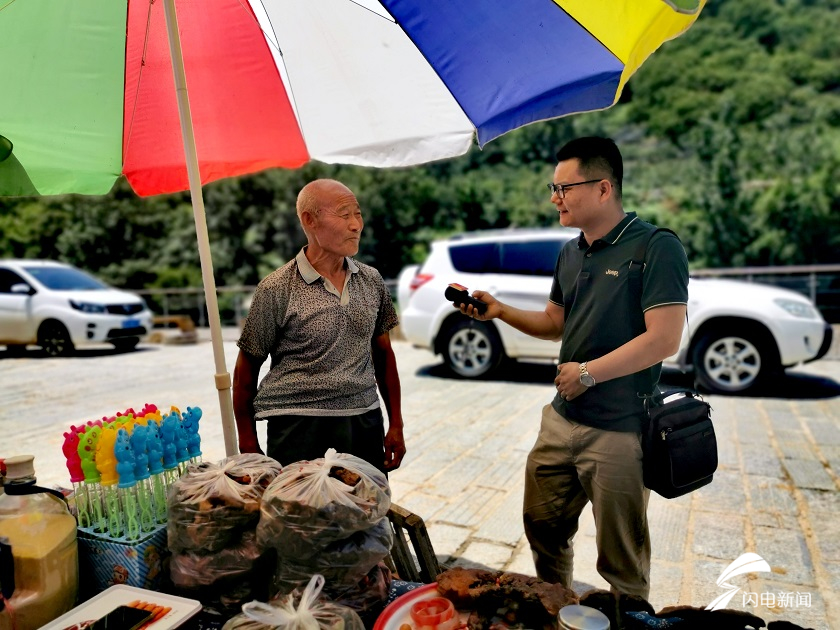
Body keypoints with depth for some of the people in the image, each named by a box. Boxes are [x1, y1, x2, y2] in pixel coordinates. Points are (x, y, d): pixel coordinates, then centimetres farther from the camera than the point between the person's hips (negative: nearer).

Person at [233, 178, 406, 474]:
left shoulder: (371, 280, 5)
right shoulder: (276, 290, -8)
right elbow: (246, 370, -1)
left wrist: (396, 425, 11)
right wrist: (249, 447, -2)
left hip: (365, 424, 4)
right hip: (298, 428, -4)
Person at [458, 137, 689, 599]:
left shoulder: (656, 248, -13)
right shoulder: (570, 253, 11)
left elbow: (663, 339, -20)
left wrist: (587, 372, -15)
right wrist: (500, 311, 5)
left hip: (619, 431, -7)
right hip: (561, 420, 8)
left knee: (621, 563, 8)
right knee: (543, 529, 19)